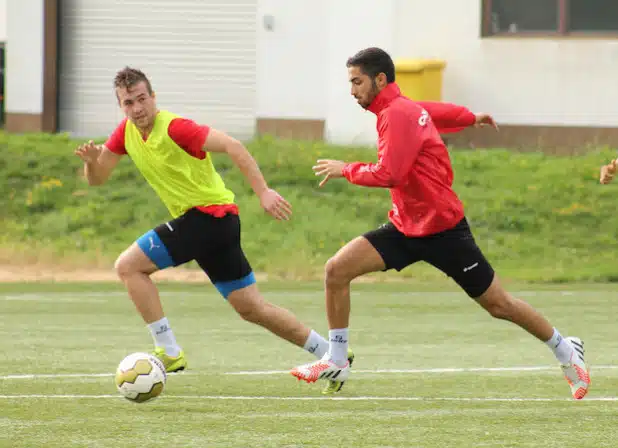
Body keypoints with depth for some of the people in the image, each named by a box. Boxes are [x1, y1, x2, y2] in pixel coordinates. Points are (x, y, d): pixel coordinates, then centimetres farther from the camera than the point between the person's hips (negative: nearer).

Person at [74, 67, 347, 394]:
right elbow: (97, 179, 12)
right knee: (252, 308, 12)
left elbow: (231, 146, -24)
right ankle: (331, 354, 19)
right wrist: (91, 160, -12)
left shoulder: (172, 127, -17)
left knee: (129, 266, -12)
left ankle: (169, 352, -11)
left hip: (209, 213, -9)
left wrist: (263, 192, -32)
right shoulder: (127, 132, 8)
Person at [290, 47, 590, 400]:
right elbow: (440, 112, 26)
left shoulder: (398, 114, -20)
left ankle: (567, 351, 22)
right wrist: (471, 118, 45)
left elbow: (388, 174, -29)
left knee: (499, 304, 2)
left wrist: (346, 169, -15)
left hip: (442, 229, -9)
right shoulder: (406, 108, 6)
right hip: (406, 227, 9)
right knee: (337, 269, -7)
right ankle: (336, 361, 2)